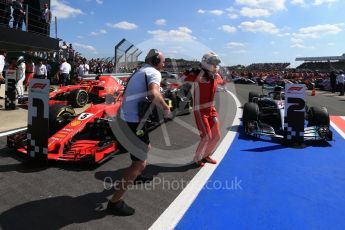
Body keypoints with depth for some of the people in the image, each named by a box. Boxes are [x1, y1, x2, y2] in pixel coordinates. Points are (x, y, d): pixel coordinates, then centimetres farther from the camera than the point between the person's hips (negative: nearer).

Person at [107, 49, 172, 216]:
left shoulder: (140, 72, 19)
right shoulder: (154, 72, -10)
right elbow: (153, 94, -30)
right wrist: (166, 109, -15)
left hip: (127, 118, 10)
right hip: (133, 122, -10)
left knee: (147, 148, 29)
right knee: (140, 162, -3)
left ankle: (137, 176, 50)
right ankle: (115, 202, 3)